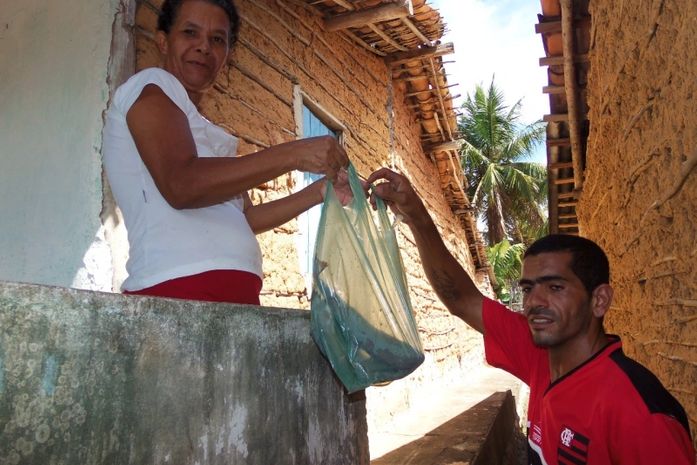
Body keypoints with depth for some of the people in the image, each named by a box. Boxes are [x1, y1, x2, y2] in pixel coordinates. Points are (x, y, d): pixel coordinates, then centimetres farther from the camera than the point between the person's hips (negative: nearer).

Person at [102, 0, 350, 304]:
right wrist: (294, 154, -15)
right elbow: (182, 185, -15)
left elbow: (242, 217, 24)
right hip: (181, 285, -7)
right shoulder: (151, 85, 4)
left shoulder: (201, 130, 28)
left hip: (232, 291, 7)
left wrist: (319, 192, 13)